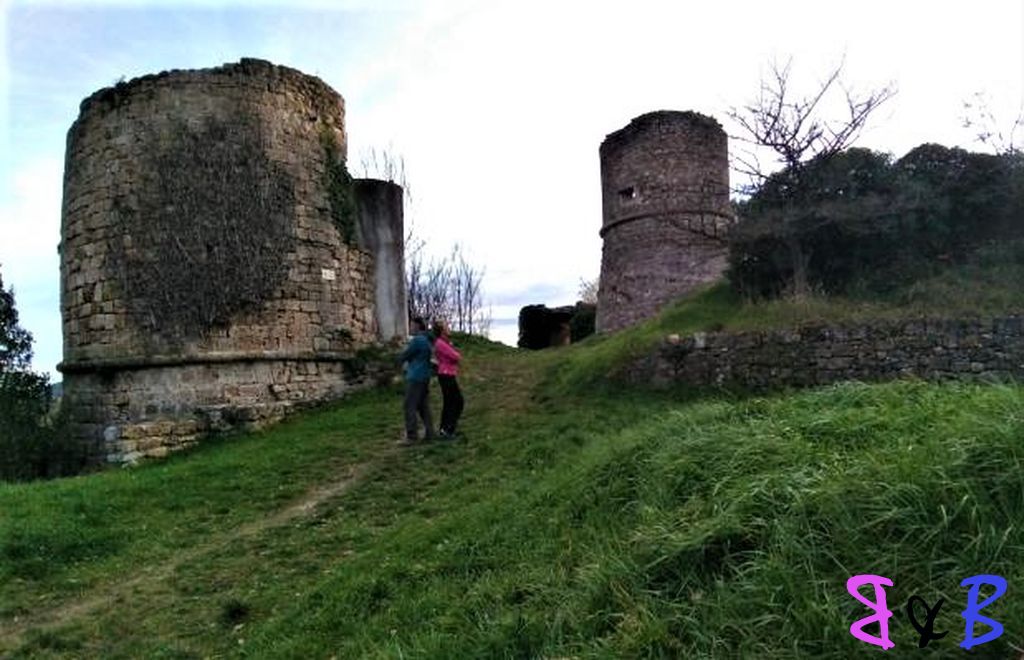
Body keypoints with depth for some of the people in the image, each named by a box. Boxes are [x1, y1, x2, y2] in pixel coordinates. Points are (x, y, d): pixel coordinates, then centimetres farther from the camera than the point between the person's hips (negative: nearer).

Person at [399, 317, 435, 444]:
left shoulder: (417, 340, -15)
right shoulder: (427, 340, 13)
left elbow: (404, 357, -10)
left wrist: (406, 348, 11)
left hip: (415, 377, -9)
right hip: (425, 376, 9)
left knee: (410, 407, -5)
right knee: (423, 406, 11)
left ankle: (412, 436, -6)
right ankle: (429, 433, 10)